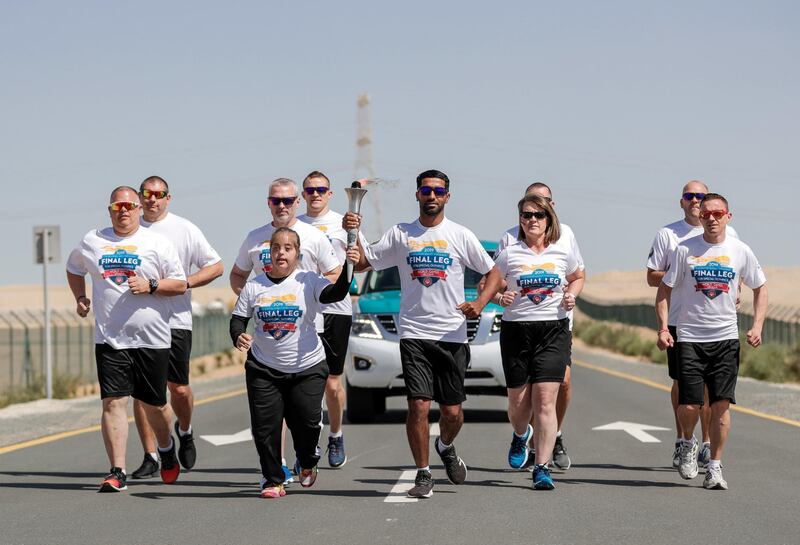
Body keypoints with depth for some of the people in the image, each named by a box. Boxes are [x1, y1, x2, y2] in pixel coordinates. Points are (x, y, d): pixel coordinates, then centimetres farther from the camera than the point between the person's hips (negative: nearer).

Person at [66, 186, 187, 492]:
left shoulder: (157, 243, 1)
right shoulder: (92, 242, 7)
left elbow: (180, 284, 1)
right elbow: (74, 268, 27)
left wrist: (150, 286, -15)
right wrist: (80, 298, 14)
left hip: (151, 338, -1)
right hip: (109, 338, 1)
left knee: (153, 405, 9)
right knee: (113, 402, -10)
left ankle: (166, 447, 40)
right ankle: (117, 473, -10)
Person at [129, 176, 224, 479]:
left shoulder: (185, 230, 1)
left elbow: (216, 267, 4)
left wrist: (186, 282, -10)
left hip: (175, 319, -2)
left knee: (179, 388, 0)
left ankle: (184, 431, 33)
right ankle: (150, 457, 3)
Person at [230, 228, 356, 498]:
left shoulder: (309, 281, -4)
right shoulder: (254, 287, 3)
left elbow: (335, 294, -21)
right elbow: (238, 319, 6)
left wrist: (347, 270, -39)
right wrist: (239, 337, -17)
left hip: (307, 367, -2)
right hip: (263, 368, 2)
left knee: (307, 421, -5)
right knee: (265, 425, -3)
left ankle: (307, 463, 28)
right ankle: (272, 480, 13)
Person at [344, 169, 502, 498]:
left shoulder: (460, 236, 5)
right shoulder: (400, 235, 8)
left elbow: (493, 273, 8)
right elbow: (362, 262, 9)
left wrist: (479, 304, -10)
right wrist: (353, 234, -9)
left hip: (452, 335, 0)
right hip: (414, 333, 0)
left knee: (452, 411, 4)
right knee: (418, 405, -10)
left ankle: (446, 448, 37)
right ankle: (423, 475, 0)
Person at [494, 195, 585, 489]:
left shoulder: (565, 248, 4)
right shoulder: (509, 253, 1)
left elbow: (578, 277, 20)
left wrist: (571, 294, 0)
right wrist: (501, 298, -12)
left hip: (554, 329, -1)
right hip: (516, 329, 1)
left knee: (545, 400, -11)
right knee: (519, 401, 8)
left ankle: (542, 468, -10)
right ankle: (520, 436, 44)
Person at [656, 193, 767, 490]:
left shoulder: (740, 251, 2)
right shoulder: (685, 250, -2)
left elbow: (760, 288, 14)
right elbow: (664, 289, 3)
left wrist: (757, 326, 2)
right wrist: (663, 328, -8)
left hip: (726, 338, 1)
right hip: (689, 337, -1)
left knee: (721, 404, -4)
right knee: (689, 406, -5)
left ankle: (715, 467, 7)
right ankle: (688, 443, 27)